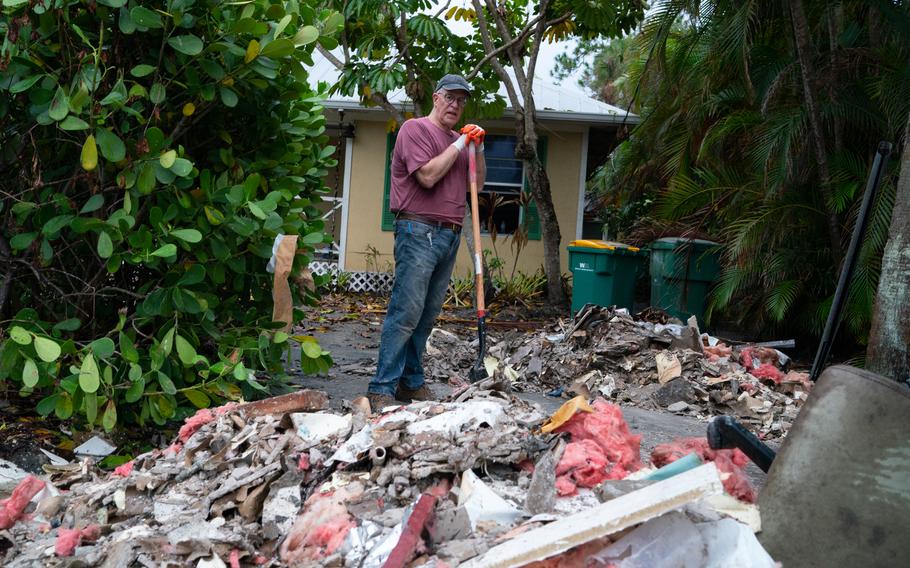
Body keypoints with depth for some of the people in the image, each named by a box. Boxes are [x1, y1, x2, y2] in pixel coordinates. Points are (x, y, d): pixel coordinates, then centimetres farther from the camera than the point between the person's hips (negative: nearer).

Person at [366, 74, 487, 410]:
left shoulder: (458, 140, 22)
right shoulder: (415, 128, -2)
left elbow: (477, 183, 20)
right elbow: (428, 176, -13)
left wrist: (478, 149, 7)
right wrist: (460, 144, -8)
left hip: (449, 236, 8)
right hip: (420, 232, -8)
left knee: (428, 314, 9)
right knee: (406, 313, -12)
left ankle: (412, 382, 15)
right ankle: (382, 389, -9)